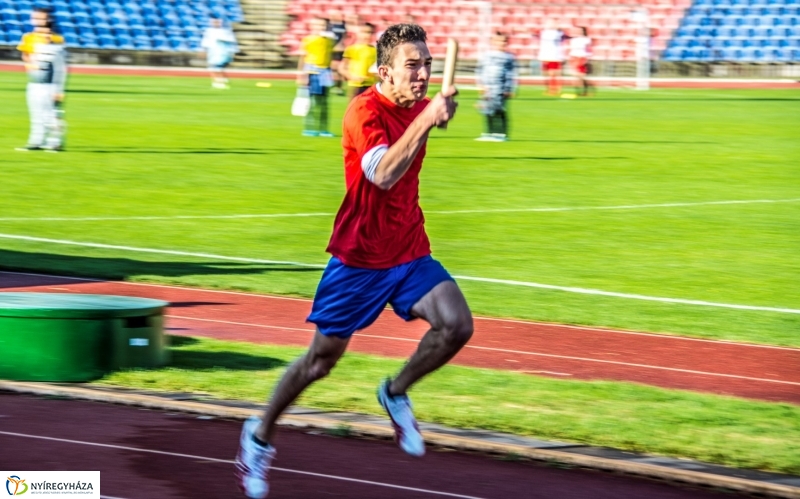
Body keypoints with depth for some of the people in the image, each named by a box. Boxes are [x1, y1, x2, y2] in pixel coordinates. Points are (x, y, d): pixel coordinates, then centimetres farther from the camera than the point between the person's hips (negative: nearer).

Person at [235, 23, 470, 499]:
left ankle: (396, 393, 8)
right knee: (321, 360, 5)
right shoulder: (366, 112, -20)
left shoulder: (420, 107, 3)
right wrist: (426, 119, -42)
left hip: (410, 252, 6)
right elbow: (382, 174, -39)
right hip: (359, 257, -5)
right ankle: (261, 435, 28)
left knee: (457, 325, -18)